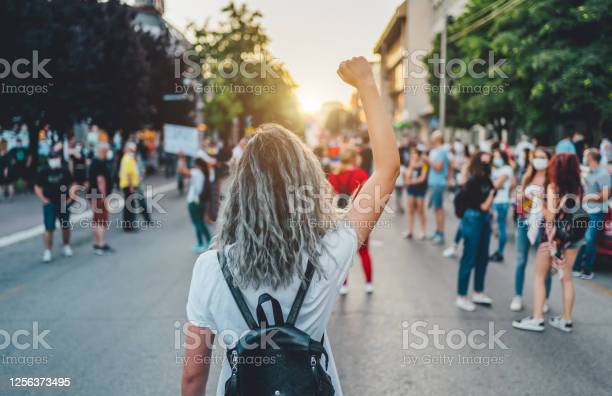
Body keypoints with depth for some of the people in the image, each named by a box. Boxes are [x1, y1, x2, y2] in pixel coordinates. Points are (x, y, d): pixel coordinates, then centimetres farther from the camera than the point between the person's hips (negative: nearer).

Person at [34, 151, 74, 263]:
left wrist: (70, 198, -1)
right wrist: (43, 199, -9)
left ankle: (66, 246, 32)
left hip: (64, 203, 2)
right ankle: (47, 251, -1)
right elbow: (37, 187, 0)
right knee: (49, 228, -7)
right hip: (50, 204, -2)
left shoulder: (65, 170, -1)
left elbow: (71, 184, 8)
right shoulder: (43, 172, -7)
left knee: (65, 227, 14)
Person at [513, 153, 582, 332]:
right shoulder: (577, 188, 3)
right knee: (567, 278, 11)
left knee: (539, 277, 4)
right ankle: (566, 320, 17)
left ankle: (537, 319, 2)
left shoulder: (552, 187, -11)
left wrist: (539, 204, -2)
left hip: (553, 235, -5)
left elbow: (550, 216, -15)